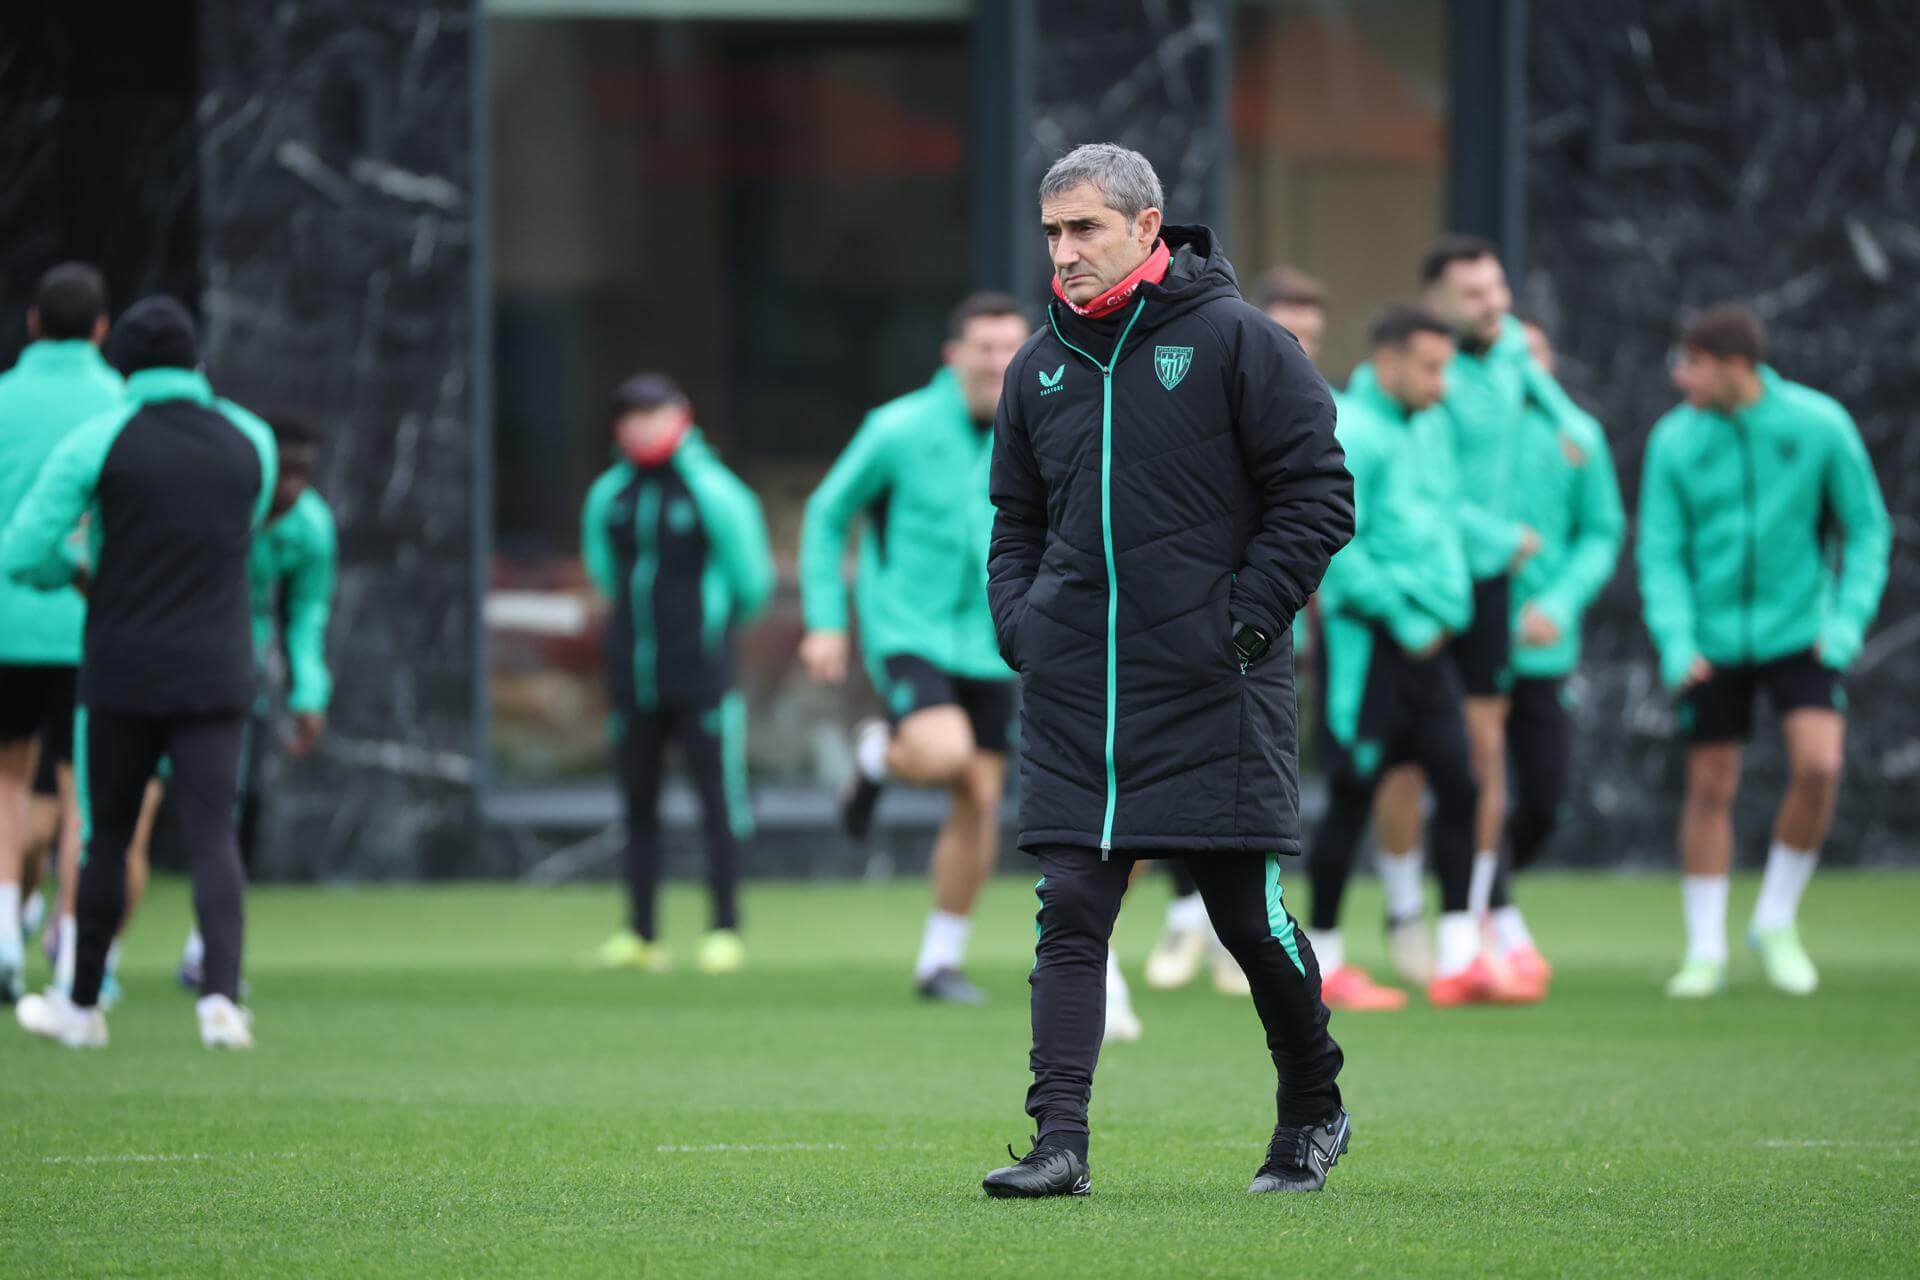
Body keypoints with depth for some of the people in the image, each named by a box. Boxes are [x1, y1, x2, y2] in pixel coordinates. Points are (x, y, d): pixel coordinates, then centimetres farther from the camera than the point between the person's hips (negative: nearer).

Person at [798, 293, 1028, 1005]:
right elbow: (828, 514, 1)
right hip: (906, 632, -4)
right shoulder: (899, 430, -10)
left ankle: (940, 962, 18)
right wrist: (824, 622, -4)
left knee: (979, 802, 2)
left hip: (985, 646, 4)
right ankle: (878, 754, 9)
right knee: (944, 754, -29)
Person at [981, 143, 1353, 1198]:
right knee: (1070, 910, -5)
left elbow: (1318, 496, -4)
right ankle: (1060, 1141, -8)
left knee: (1247, 912, 2)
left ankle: (1313, 1112, 23)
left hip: (1211, 689, -4)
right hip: (1071, 693, 4)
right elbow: (1016, 517, 23)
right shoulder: (1041, 367, 11)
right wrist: (1017, 624, 6)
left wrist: (1245, 618, -11)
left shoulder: (1238, 343, -4)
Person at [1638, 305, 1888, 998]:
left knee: (1818, 766, -17)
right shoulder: (1675, 441, -6)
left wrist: (1848, 622, -10)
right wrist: (1676, 643, -16)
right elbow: (1661, 553, -3)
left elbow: (1867, 530, 1)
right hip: (1712, 643, 1)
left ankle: (1776, 922, 4)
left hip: (1798, 633, -1)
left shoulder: (1819, 425, -8)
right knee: (1709, 786, 3)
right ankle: (1706, 952, 16)